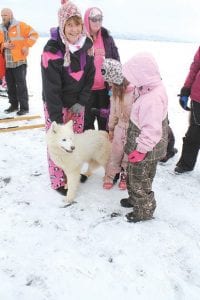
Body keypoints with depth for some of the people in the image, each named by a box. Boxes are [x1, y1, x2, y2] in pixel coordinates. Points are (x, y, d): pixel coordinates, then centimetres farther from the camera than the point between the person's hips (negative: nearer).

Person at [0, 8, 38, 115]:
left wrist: (26, 46, -11)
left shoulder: (20, 25, -1)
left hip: (19, 61, -6)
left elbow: (34, 34, -3)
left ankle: (24, 107, 2)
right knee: (10, 85, 11)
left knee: (21, 85, -4)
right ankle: (14, 105, 23)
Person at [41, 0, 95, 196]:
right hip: (56, 105, -5)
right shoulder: (52, 50, -23)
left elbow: (89, 76, 1)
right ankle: (58, 182, 22)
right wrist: (57, 119, -22)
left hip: (77, 103, 5)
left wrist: (82, 102, -8)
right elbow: (51, 87, -23)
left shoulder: (86, 45, -5)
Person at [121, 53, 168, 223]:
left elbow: (151, 131, -32)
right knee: (133, 175, 26)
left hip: (146, 151, -10)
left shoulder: (152, 99, -32)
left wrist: (140, 150, -24)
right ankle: (135, 199, 48)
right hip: (140, 145, 10)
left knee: (140, 180, 10)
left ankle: (144, 210, 30)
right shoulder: (152, 89, 0)